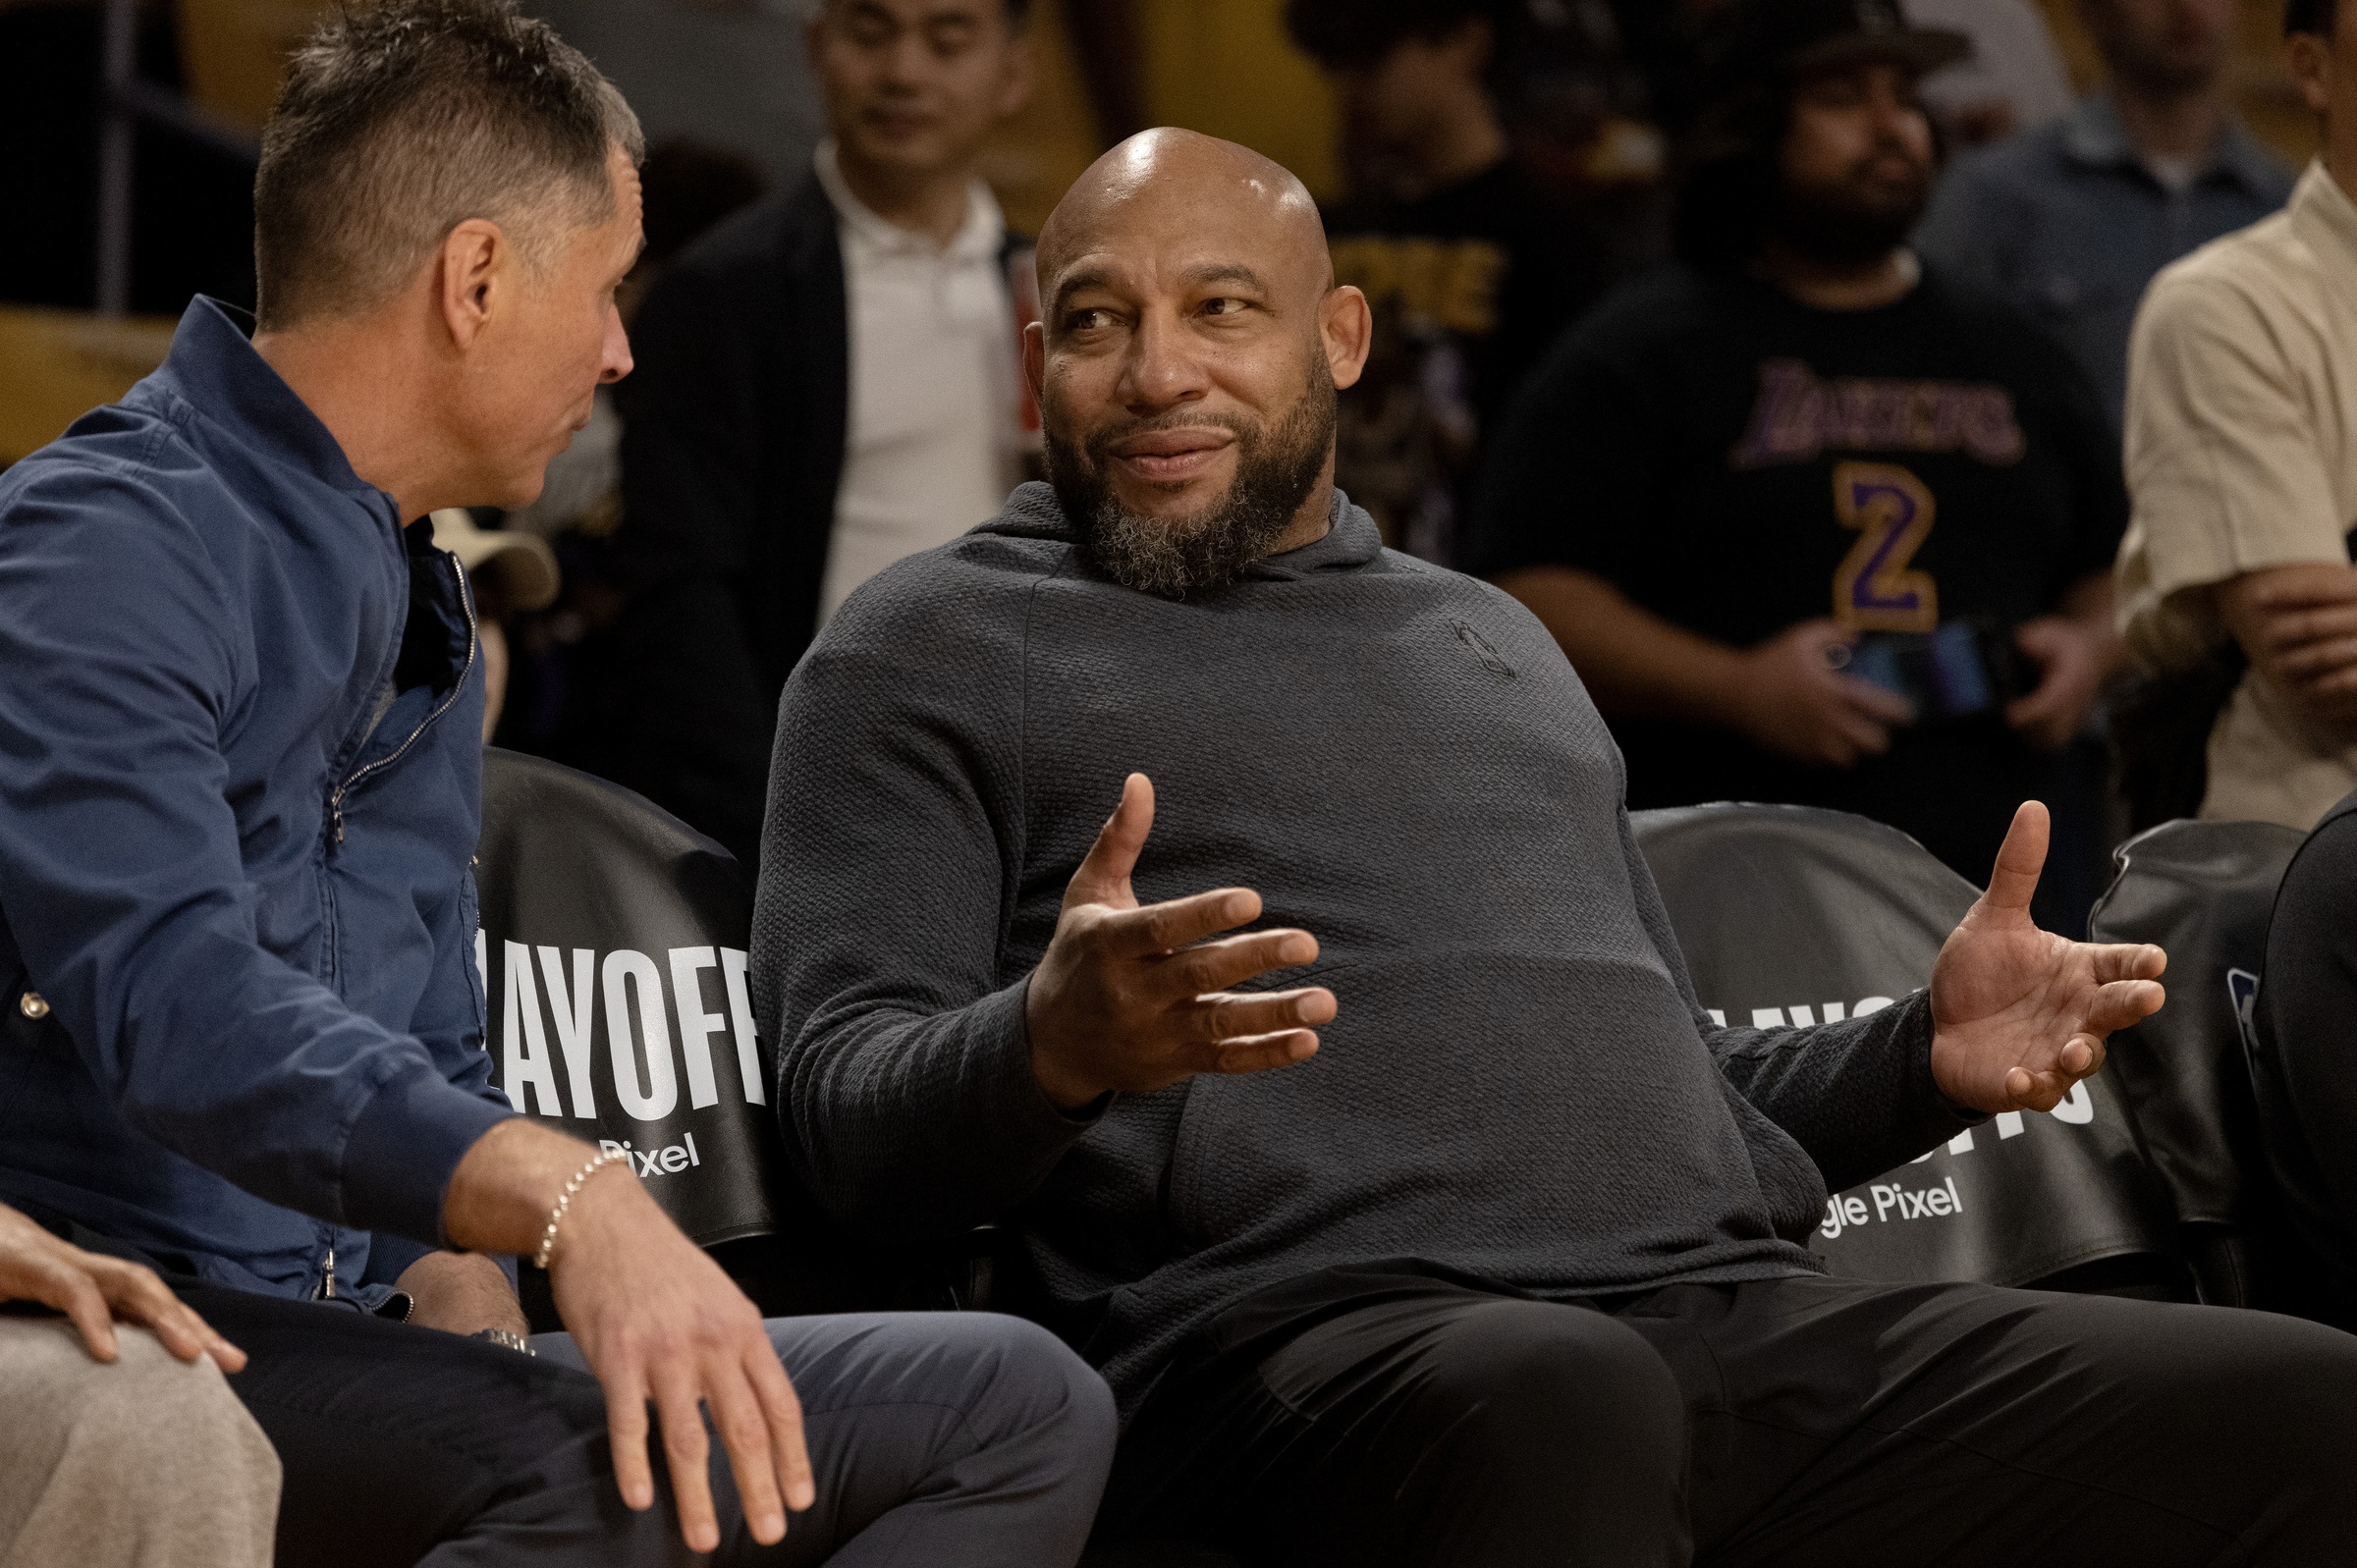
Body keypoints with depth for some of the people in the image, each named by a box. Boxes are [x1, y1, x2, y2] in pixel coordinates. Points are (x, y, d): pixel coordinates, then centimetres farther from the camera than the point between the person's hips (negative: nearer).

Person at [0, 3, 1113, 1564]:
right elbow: (171, 997, -26)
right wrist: (561, 1194, -39)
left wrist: (465, 1293, 0)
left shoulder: (425, 605, 22)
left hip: (357, 1338, 9)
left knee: (1021, 1406, -5)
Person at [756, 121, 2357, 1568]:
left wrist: (1924, 1057, 14)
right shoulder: (931, 647, 15)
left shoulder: (1494, 637, 32)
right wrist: (1052, 1046, -20)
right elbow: (848, 1110, 3)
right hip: (1313, 1325, -6)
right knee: (1559, 1398, -43)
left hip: (1744, 1315, 6)